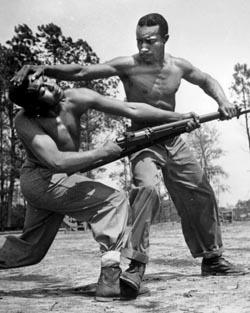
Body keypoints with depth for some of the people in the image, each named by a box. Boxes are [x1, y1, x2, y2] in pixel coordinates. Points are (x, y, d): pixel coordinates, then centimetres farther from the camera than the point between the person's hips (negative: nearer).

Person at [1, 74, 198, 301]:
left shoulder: (76, 99, -14)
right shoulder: (25, 122, -26)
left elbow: (132, 109, -15)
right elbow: (57, 162, -39)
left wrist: (178, 117, -17)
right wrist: (103, 152, -31)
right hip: (42, 180, -6)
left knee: (30, 249, 19)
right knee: (114, 201, -18)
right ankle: (110, 280, -21)